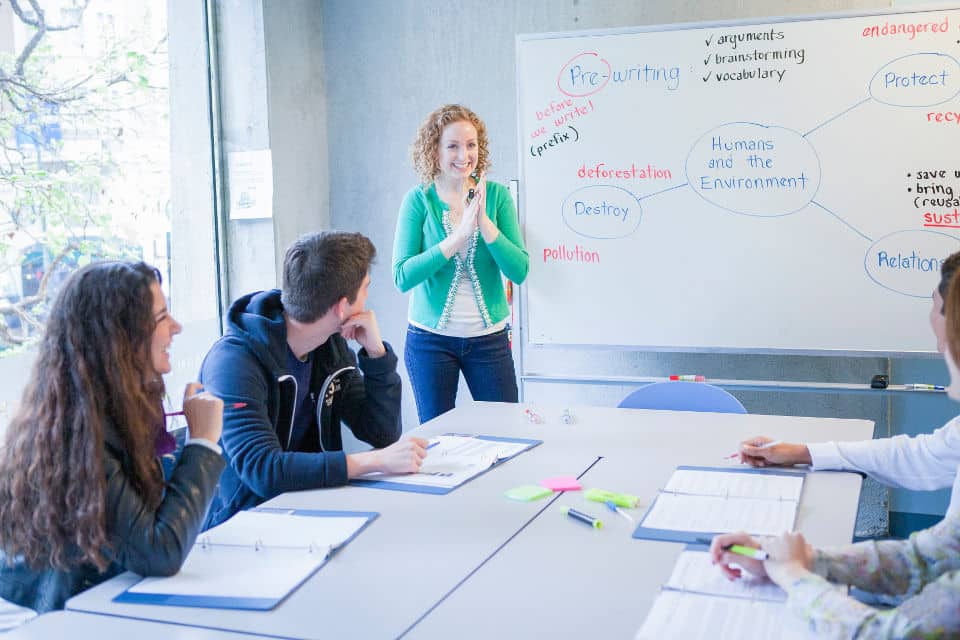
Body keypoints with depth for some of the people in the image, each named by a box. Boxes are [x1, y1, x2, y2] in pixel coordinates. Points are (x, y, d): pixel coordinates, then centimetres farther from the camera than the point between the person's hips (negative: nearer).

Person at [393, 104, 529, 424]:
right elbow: (402, 277, -15)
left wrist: (484, 223, -20)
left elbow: (519, 271, -9)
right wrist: (459, 236, -22)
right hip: (430, 339, -1)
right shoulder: (419, 200, -7)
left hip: (489, 337, 1)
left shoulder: (496, 195, -3)